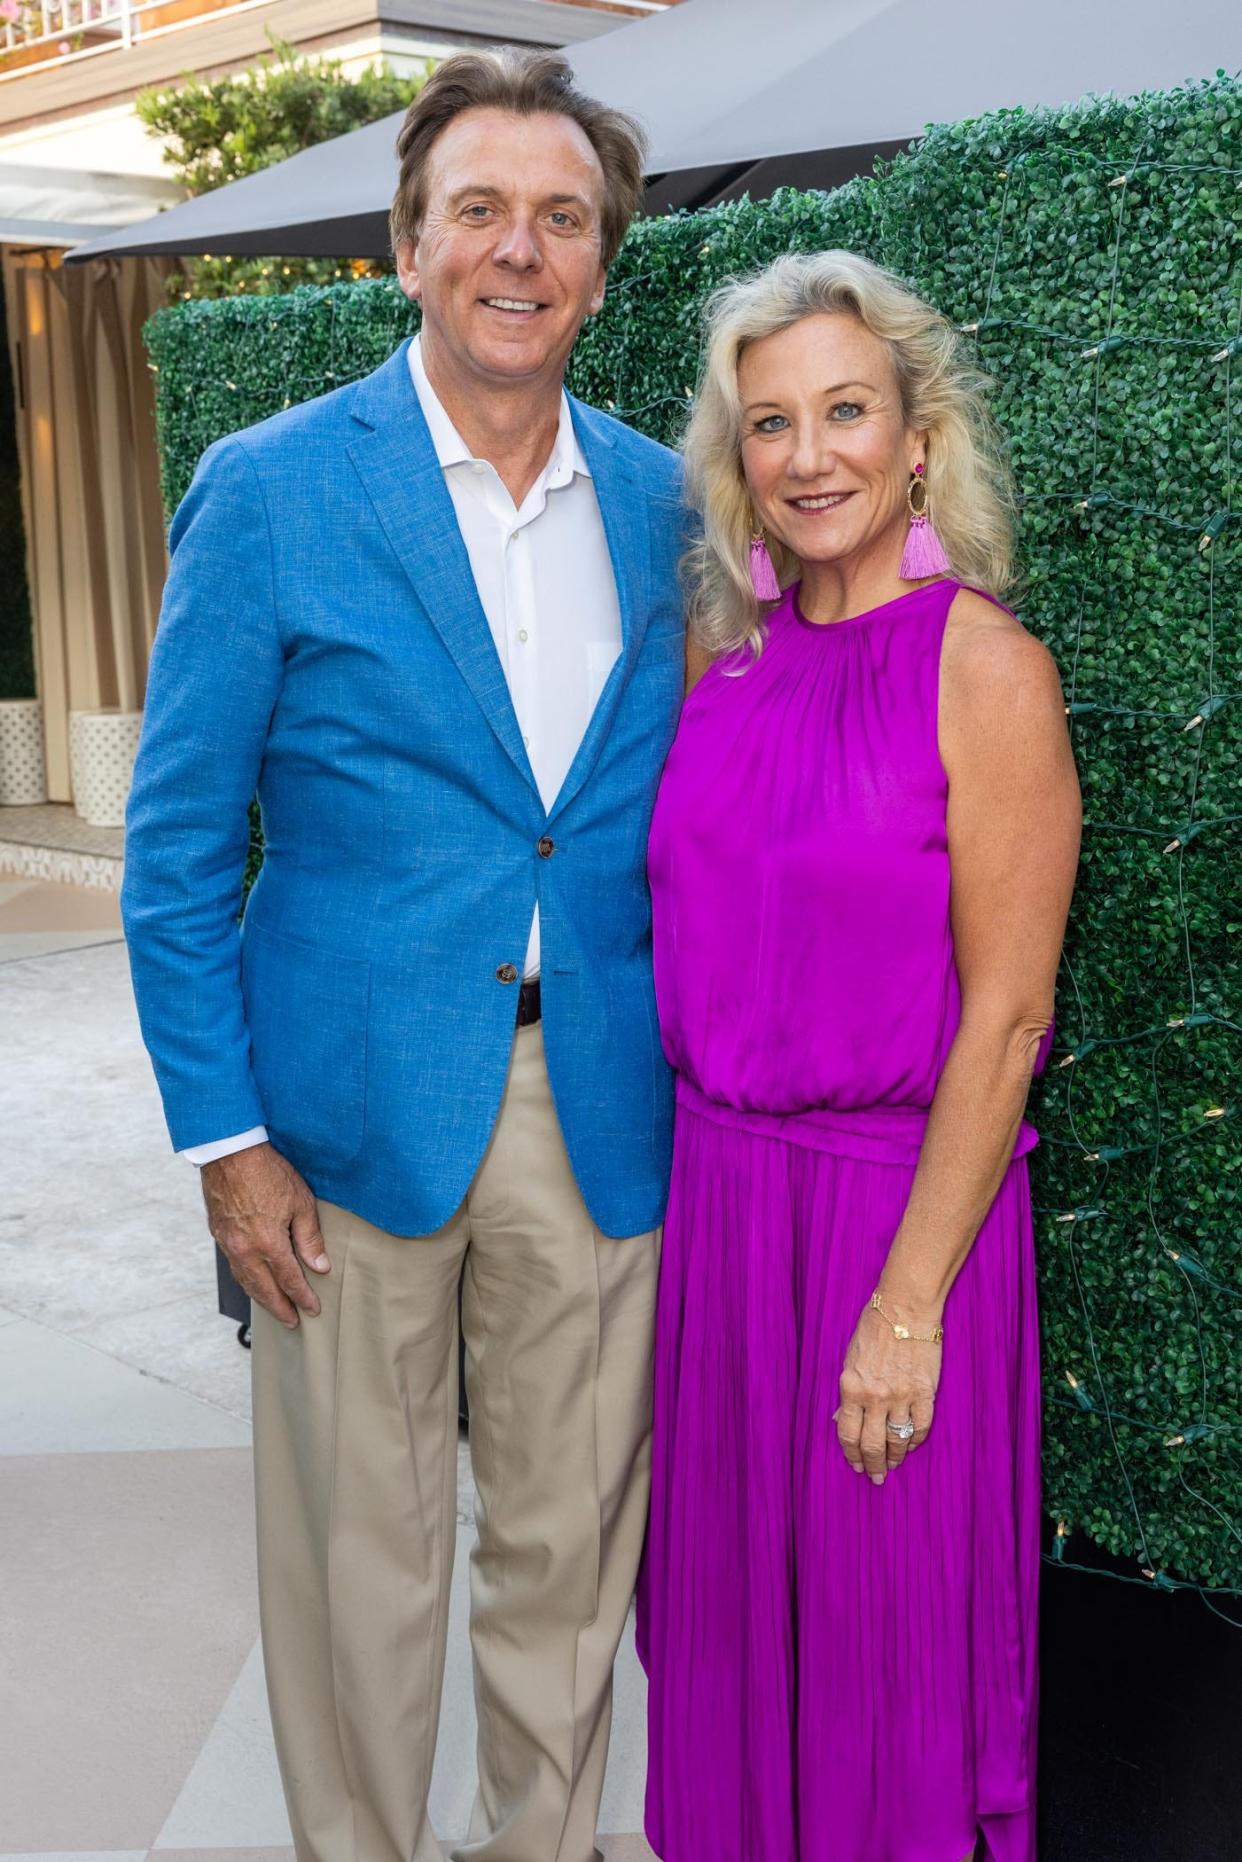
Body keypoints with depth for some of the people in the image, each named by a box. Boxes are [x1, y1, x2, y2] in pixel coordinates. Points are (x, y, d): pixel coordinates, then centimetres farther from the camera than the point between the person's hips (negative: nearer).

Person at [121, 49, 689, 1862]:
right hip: (358, 1109, -3)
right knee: (359, 1558, 11)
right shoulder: (271, 488, -5)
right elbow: (176, 845, -4)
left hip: (601, 1111, 3)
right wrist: (222, 1133, -8)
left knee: (567, 1549, 15)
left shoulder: (662, 502, 6)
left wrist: (698, 1072, 6)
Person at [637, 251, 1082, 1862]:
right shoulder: (723, 654, 4)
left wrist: (908, 1305, -15)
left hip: (897, 1197, -5)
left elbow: (1003, 1021, -15)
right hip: (717, 1183, 5)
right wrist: (700, 1173, 6)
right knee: (731, 1584, 19)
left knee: (886, 1604, 11)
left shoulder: (986, 668, -13)